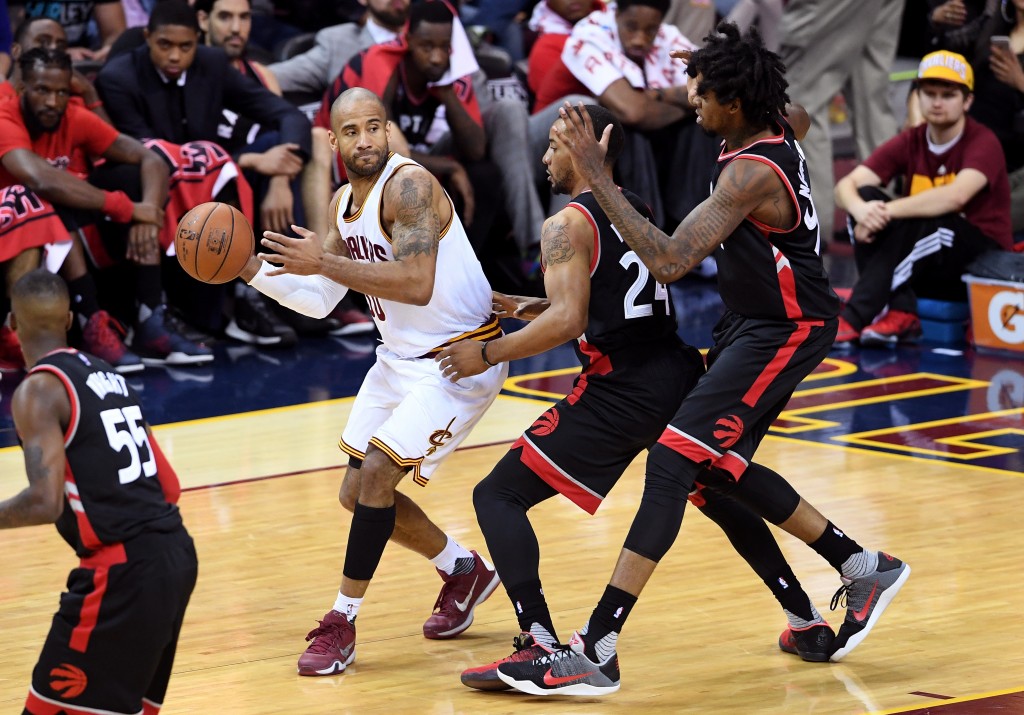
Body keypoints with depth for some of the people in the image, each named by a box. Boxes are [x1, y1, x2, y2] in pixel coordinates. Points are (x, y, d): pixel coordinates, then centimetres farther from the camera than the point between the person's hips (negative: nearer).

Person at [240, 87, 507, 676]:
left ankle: (343, 625, -7)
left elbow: (417, 284, -34)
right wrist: (250, 268, -1)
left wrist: (324, 262, -32)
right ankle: (464, 572, 33)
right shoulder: (344, 203, 6)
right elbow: (320, 301, 12)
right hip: (402, 357, 10)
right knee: (359, 492, 12)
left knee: (375, 475, -18)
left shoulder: (409, 185, -21)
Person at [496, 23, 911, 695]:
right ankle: (865, 568, 31)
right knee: (719, 467, 18)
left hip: (783, 332, -10)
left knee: (674, 460, -17)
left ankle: (596, 652, -22)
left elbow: (669, 261, -34)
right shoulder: (775, 132, 1)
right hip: (753, 319, 10)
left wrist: (598, 176, -33)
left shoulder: (751, 173, -27)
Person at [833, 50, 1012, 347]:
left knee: (918, 222, -33)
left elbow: (955, 197, -32)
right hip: (926, 270, 5)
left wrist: (886, 212, -35)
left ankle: (852, 320, -35)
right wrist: (861, 209, -33)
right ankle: (901, 314, -25)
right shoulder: (909, 142, 3)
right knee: (866, 197, -15)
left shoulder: (983, 143, -12)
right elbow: (846, 185, -9)